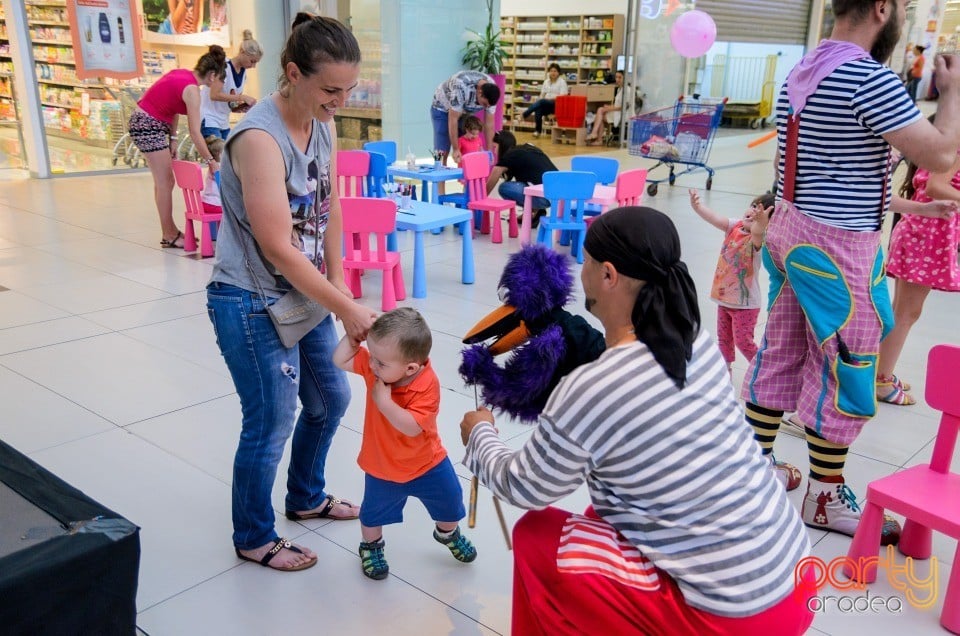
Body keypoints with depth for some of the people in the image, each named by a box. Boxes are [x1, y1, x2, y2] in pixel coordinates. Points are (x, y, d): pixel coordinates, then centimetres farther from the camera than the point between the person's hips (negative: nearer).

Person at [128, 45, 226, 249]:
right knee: (165, 183, -3)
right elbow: (195, 133, -22)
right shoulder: (192, 89, -20)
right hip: (148, 126, -10)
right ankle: (169, 237, 5)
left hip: (144, 122, 10)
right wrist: (211, 161, -17)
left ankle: (170, 230, 21)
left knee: (163, 182, 13)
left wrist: (172, 138, 6)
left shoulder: (183, 74, 6)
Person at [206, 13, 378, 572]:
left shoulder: (324, 125, 0)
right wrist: (347, 309, -21)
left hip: (303, 291, 8)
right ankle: (254, 539, 28)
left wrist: (339, 284, 3)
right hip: (251, 303, -8)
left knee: (331, 399, 19)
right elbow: (278, 248, -26)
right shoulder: (259, 138, -25)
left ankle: (307, 498, 44)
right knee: (272, 424, 3)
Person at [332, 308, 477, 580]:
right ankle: (371, 546, 48)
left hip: (428, 463, -2)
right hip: (382, 467, 2)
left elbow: (412, 426, -38)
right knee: (374, 513, 18)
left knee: (450, 503, 19)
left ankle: (448, 533, 51)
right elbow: (340, 360, -13)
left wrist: (384, 402, -43)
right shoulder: (374, 366, -19)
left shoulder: (427, 384, -33)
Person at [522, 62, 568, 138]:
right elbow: (542, 94, 18)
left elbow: (562, 96, -10)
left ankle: (524, 115, -36)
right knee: (538, 110, -32)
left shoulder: (562, 82, 0)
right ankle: (537, 131, -30)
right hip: (545, 104, 5)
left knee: (542, 101, -34)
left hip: (557, 105, -5)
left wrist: (550, 98, -18)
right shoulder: (546, 81, 18)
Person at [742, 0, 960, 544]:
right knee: (844, 372, 4)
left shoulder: (803, 70, 10)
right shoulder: (869, 77, -19)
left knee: (779, 354, 15)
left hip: (791, 231, 9)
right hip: (838, 248, -9)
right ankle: (826, 499, 16)